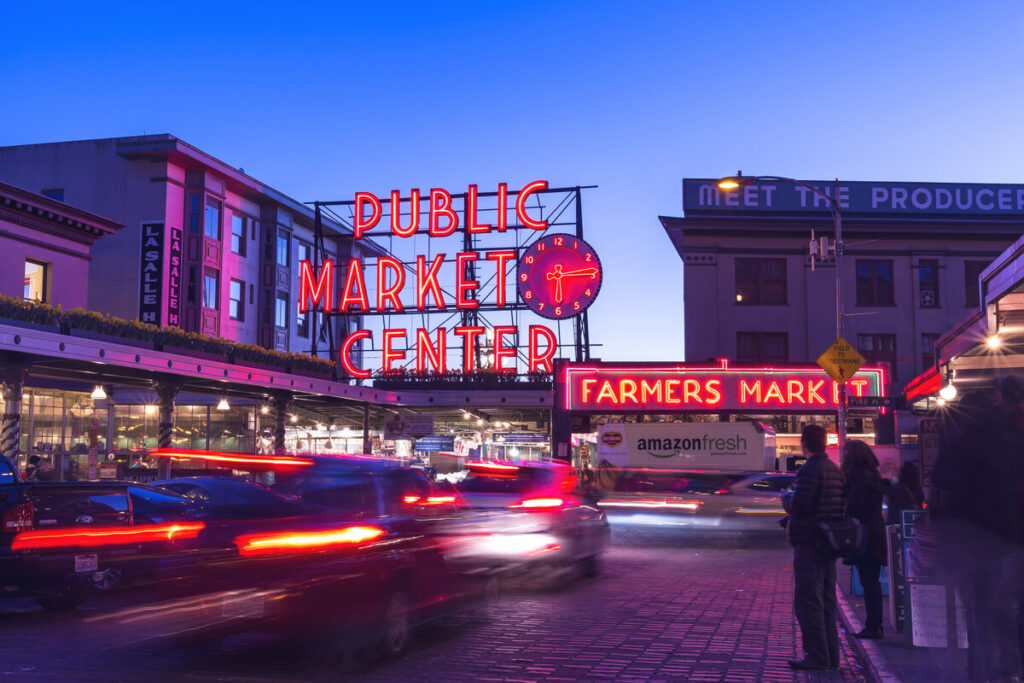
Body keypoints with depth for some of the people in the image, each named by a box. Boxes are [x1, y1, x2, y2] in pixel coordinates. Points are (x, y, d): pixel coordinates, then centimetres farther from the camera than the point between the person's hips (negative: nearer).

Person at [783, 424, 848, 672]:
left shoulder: (809, 470, -16)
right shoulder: (835, 470, 13)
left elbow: (799, 505, -23)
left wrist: (786, 498, 0)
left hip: (809, 543, -9)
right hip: (829, 542, 9)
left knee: (807, 600, -3)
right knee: (826, 600, 14)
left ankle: (817, 656, -3)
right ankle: (830, 655, 19)